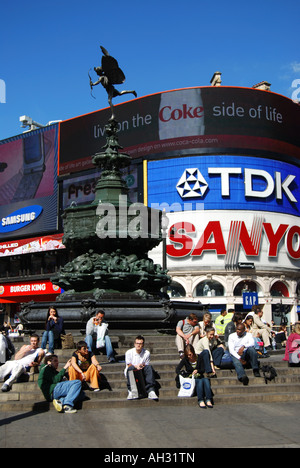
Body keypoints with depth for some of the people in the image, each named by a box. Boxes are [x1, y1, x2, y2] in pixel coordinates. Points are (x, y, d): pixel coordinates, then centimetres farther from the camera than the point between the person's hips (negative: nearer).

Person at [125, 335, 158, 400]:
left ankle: (151, 391, -37)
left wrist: (142, 366, -22)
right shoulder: (129, 352, -5)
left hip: (142, 372, 2)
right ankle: (131, 391, -39)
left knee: (149, 367, -28)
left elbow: (147, 365, 1)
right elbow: (129, 365, -7)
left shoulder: (147, 353, 0)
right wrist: (136, 366, -26)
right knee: (131, 368, -36)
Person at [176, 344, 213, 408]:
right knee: (200, 381, -33)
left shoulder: (199, 358, 2)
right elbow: (177, 369, -6)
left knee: (206, 380, -31)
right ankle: (200, 400, -43)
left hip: (200, 377, 2)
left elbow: (203, 370, 3)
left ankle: (208, 400, -40)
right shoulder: (185, 359, 0)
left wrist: (197, 370, -20)